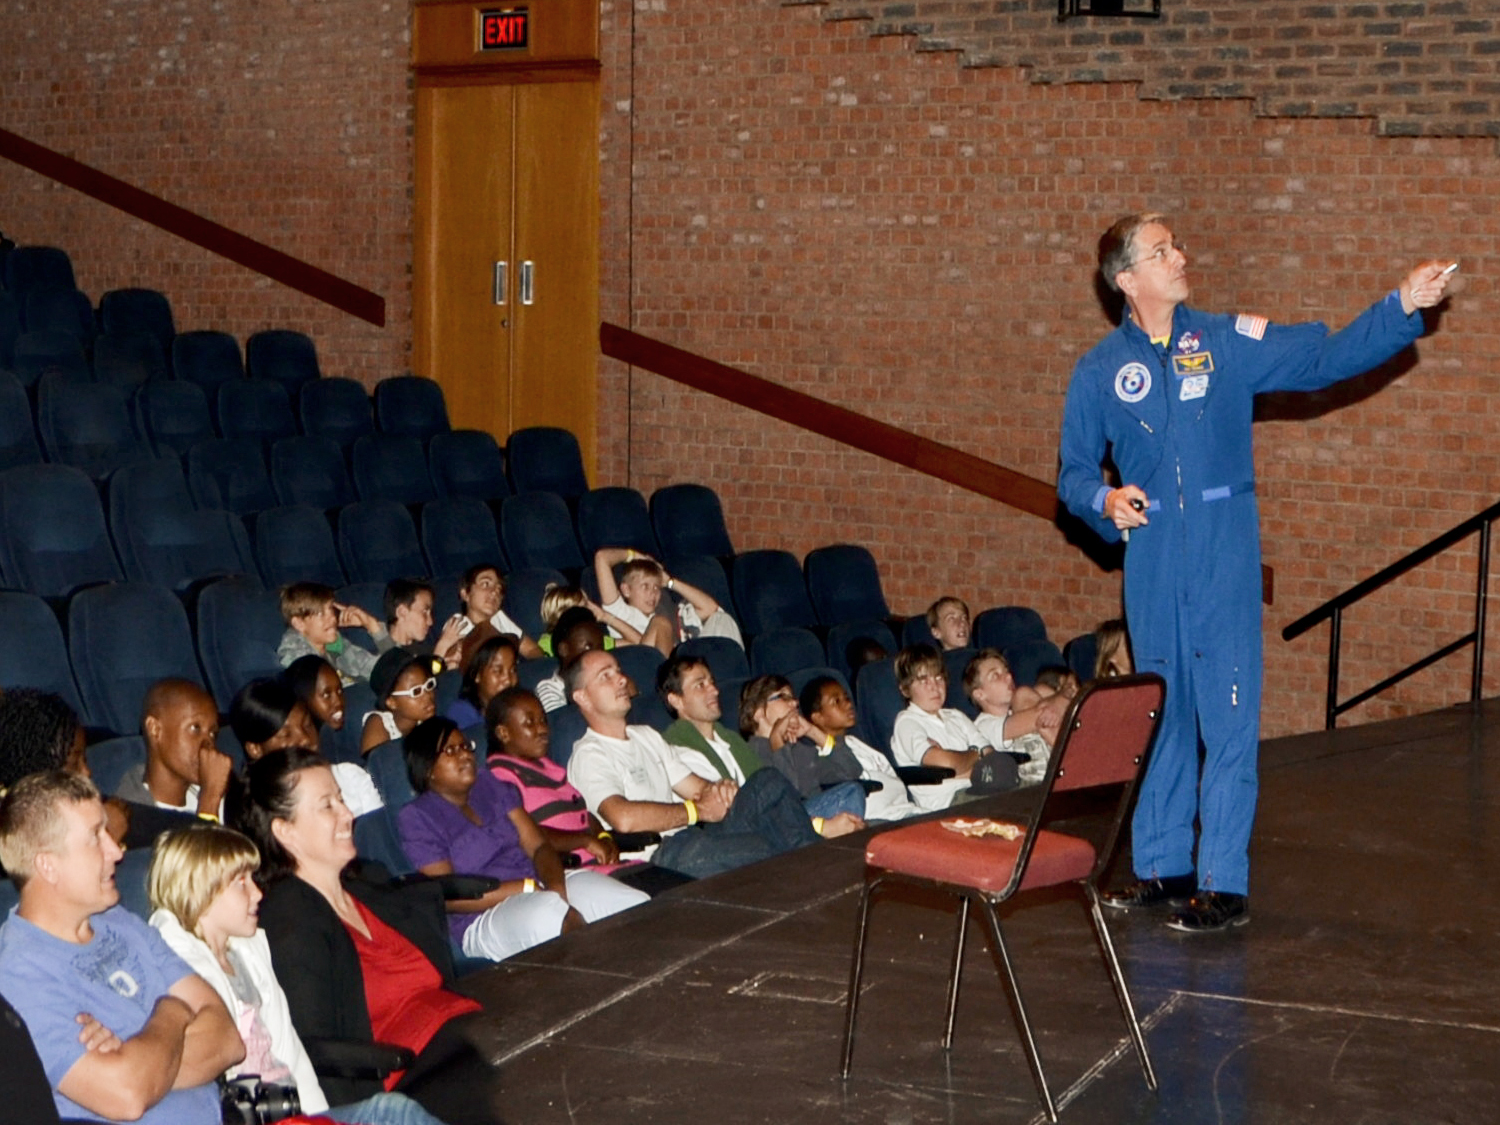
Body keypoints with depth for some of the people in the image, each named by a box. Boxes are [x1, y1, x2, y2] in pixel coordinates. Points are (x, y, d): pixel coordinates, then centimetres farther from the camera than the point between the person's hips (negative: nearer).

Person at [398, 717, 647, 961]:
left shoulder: (492, 786, 19)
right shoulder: (417, 819, 2)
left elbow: (539, 846, 10)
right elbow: (449, 897, -8)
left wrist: (555, 886, -14)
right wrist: (528, 888, -15)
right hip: (485, 918, -6)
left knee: (641, 910, -19)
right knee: (550, 913, -40)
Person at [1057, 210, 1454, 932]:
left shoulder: (1229, 343, 2)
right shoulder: (1100, 372, 4)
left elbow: (1328, 357, -1)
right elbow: (1074, 473, 10)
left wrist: (1401, 307, -12)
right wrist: (1105, 501, -11)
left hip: (1225, 565, -2)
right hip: (1152, 566, 2)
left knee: (1228, 721, -4)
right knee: (1159, 718, 11)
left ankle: (1225, 883, 1)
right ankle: (1162, 866, 24)